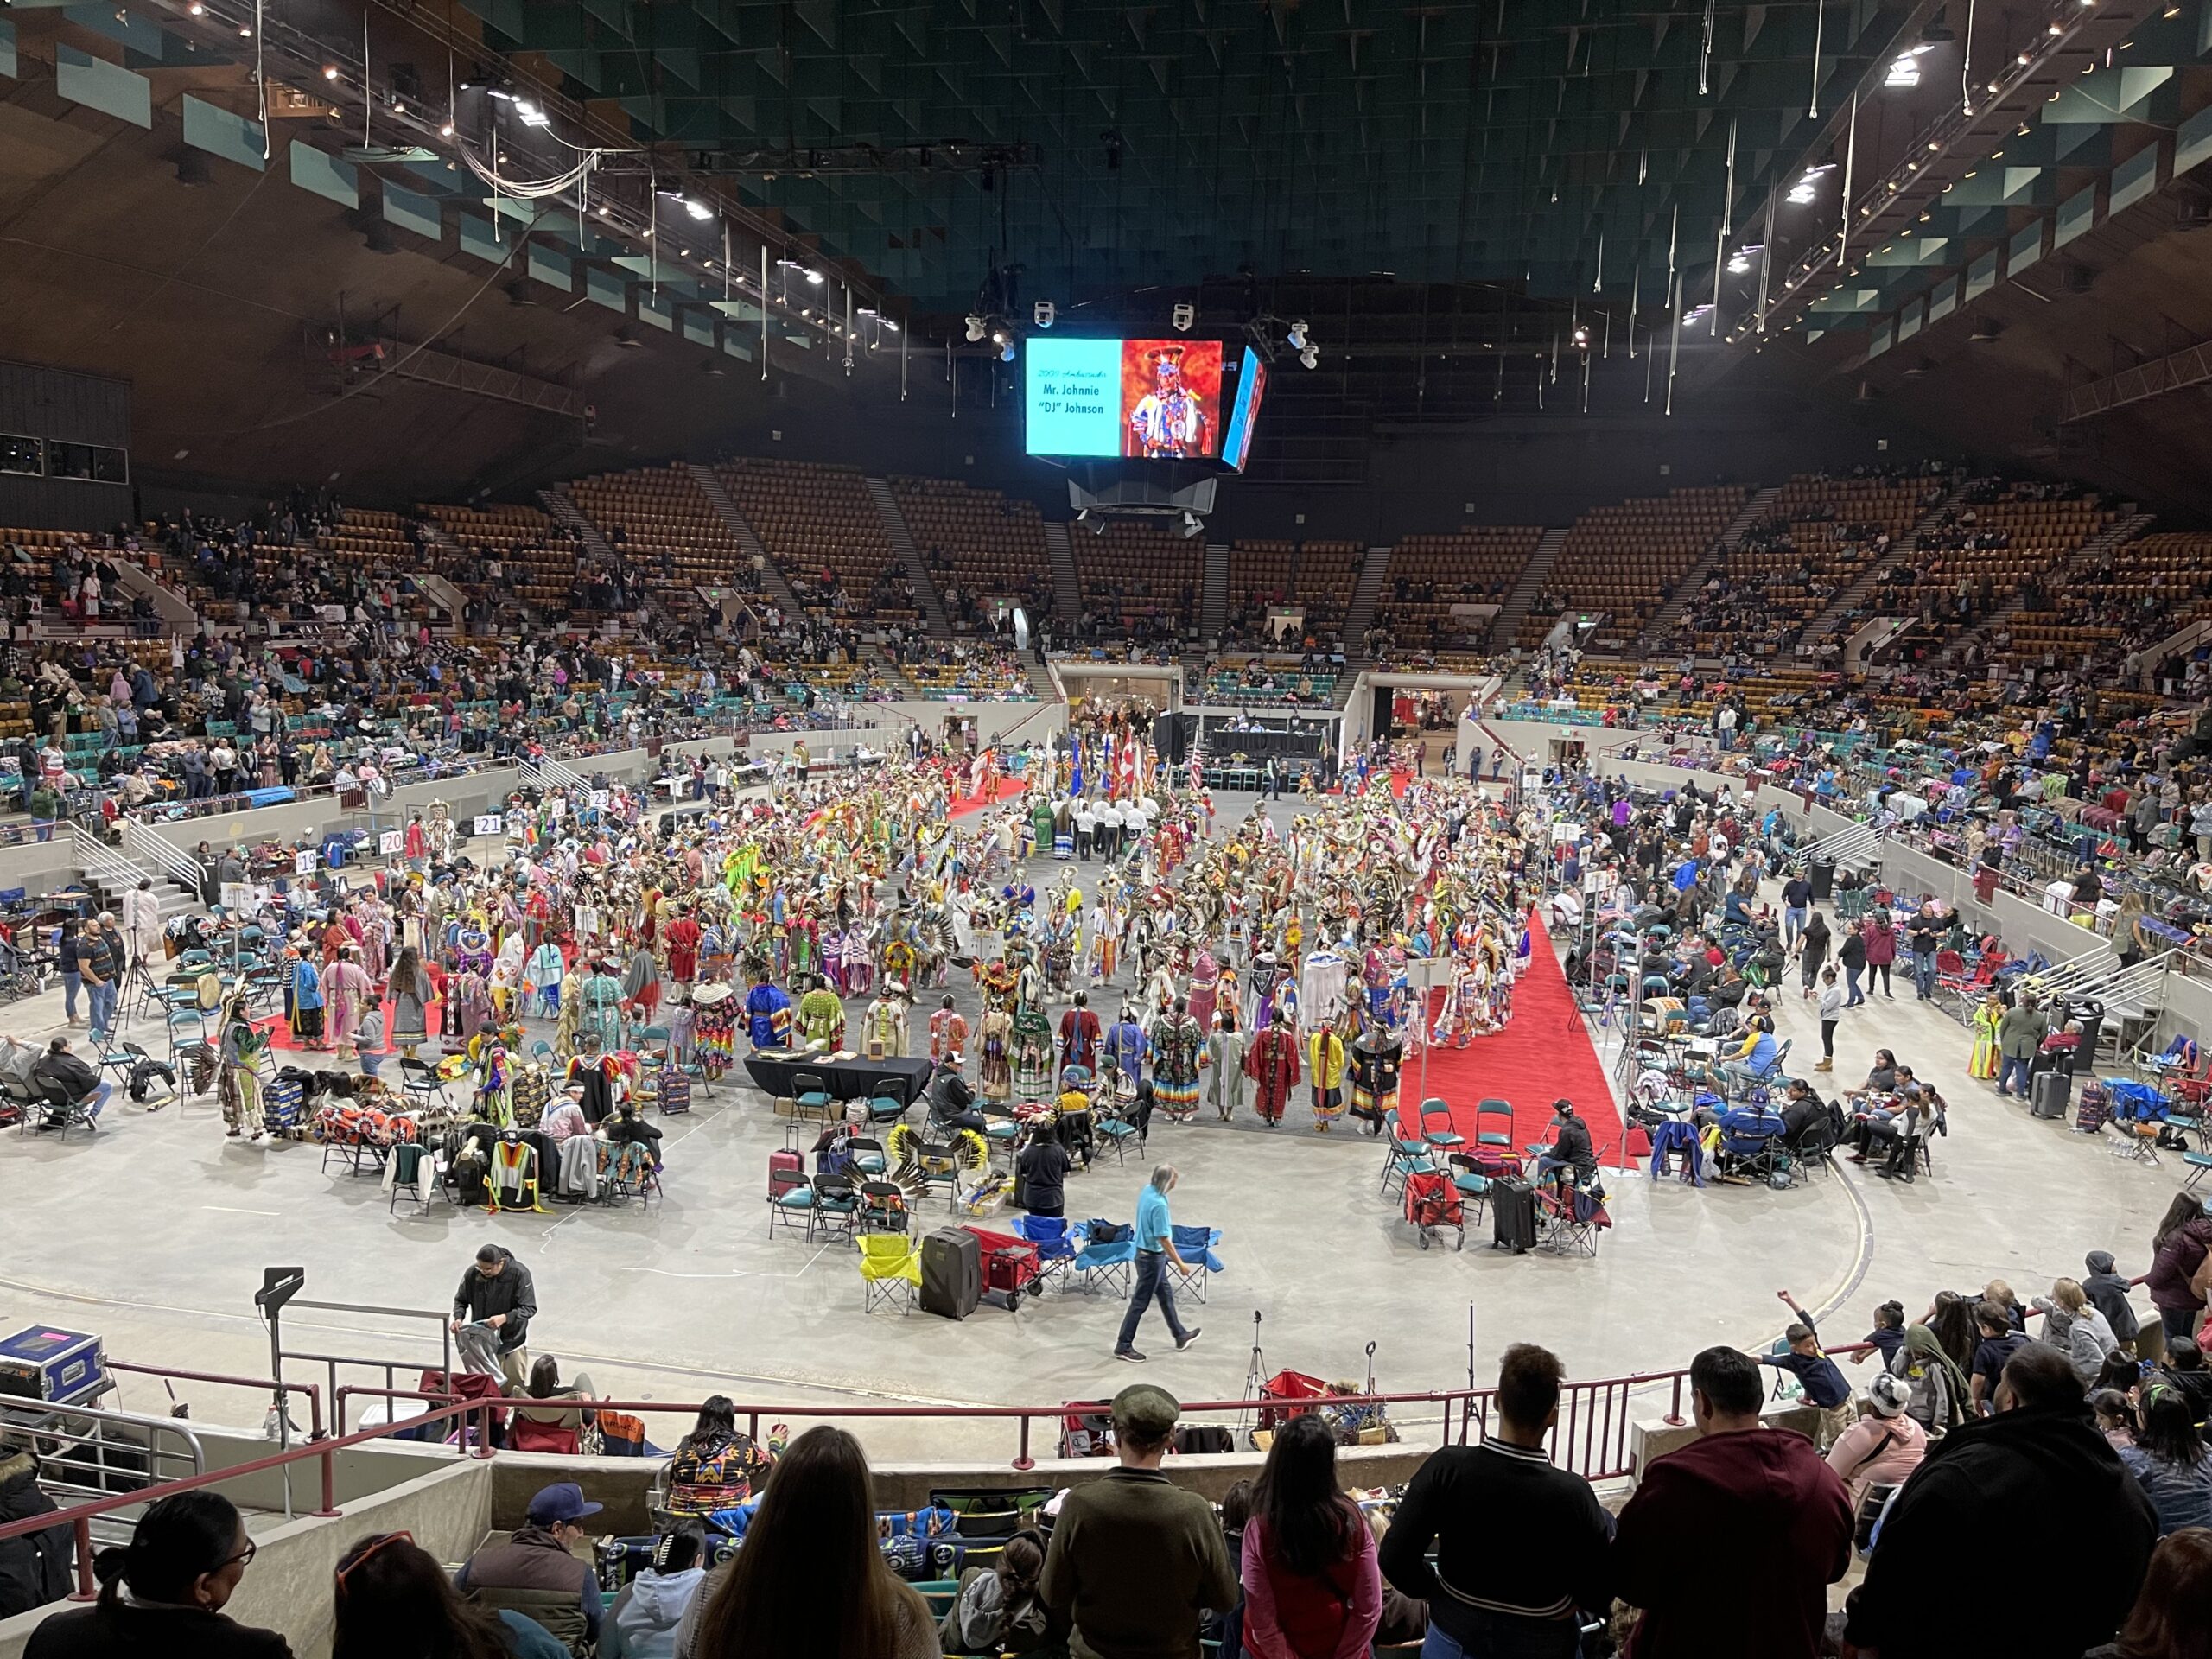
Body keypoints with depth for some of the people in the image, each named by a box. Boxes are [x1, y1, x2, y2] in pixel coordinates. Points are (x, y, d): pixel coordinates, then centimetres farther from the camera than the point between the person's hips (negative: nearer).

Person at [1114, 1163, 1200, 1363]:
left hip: (1146, 1251, 10)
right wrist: (1180, 1263, -17)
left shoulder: (1147, 1191, -2)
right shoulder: (1158, 1204, -30)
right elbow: (1163, 1238, -26)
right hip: (1151, 1257, -10)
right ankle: (1123, 1346, 11)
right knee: (1140, 1302, 1)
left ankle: (1180, 1336, 36)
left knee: (1166, 1294, 22)